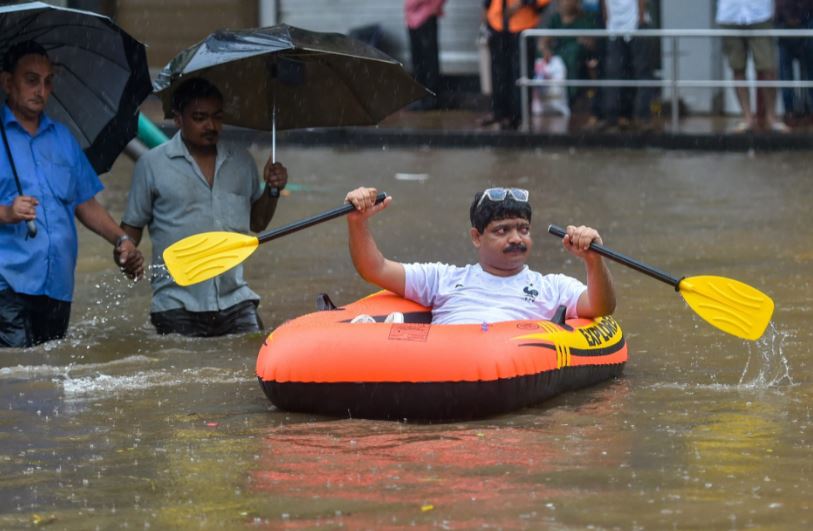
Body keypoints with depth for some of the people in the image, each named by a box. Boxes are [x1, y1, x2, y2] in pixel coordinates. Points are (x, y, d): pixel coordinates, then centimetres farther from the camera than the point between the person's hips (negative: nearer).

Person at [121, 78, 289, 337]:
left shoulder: (242, 162, 13)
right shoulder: (152, 164, 1)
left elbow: (257, 223, 21)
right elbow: (132, 226, 6)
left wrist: (273, 190, 4)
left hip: (235, 302, 3)